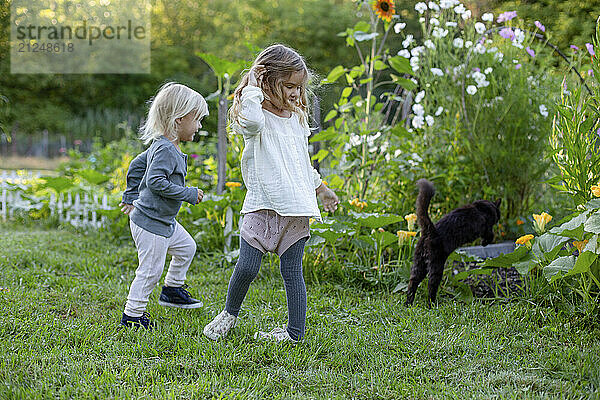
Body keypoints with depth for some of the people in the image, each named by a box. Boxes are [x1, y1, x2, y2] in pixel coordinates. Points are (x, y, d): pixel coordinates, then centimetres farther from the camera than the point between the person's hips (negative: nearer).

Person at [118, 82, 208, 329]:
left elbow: (137, 165, 20)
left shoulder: (161, 146, 10)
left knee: (187, 247, 22)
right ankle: (132, 315, 7)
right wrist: (189, 194, -22)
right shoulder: (166, 150, -21)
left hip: (164, 220, 10)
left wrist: (131, 197, 27)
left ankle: (172, 290, 36)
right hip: (150, 222, -10)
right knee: (151, 269, -4)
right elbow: (155, 181, -29)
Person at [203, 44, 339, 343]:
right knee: (247, 267, -9)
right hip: (262, 207, -4)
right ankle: (230, 314, 17)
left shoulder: (297, 118, 15)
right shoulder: (257, 118, -6)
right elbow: (251, 120, -34)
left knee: (292, 272, 5)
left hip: (296, 209, 5)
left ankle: (296, 332, 13)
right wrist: (253, 87, -20)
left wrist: (321, 188, 36)